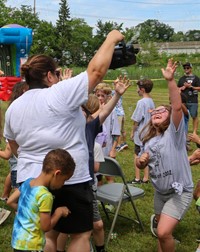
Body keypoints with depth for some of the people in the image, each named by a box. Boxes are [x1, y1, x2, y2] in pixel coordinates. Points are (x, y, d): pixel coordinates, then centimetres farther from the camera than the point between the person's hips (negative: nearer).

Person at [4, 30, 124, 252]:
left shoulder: (13, 108, 7)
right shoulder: (60, 94, -15)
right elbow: (96, 71, -16)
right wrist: (111, 39, -4)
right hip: (69, 180, -6)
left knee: (46, 233, 20)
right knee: (80, 234, 10)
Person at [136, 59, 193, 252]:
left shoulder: (174, 132, -14)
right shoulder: (148, 140, 3)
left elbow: (177, 106, -31)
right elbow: (141, 166, 15)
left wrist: (170, 80, -42)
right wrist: (141, 161, -9)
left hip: (180, 192, -6)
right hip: (159, 192, 7)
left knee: (164, 232, -16)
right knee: (162, 232, 20)